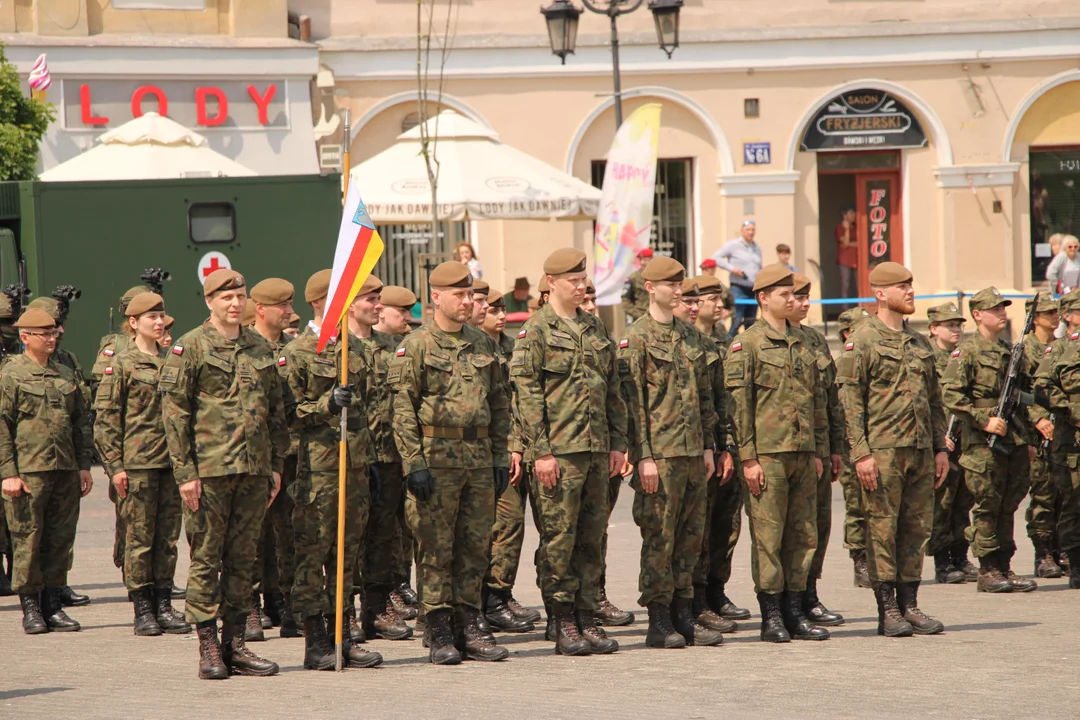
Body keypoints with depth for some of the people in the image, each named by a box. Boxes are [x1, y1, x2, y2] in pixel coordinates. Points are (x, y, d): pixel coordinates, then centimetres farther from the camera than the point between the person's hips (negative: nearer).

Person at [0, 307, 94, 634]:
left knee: (61, 538, 6)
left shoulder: (66, 375, 15)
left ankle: (53, 603, 14)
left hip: (66, 472, 5)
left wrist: (84, 465, 12)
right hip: (27, 472, -5)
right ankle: (30, 608, 4)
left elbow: (82, 423, 19)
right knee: (27, 540, -2)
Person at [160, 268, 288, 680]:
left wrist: (276, 464, 12)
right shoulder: (189, 348, -2)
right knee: (206, 559, -1)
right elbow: (174, 412, -5)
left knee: (242, 560, 7)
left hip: (254, 472, 5)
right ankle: (209, 648, 3)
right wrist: (185, 471, -10)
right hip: (209, 471, -5)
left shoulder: (260, 349, 13)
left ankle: (235, 644, 12)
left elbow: (276, 410, 18)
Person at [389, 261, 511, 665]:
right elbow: (402, 408, -8)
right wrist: (414, 462, -14)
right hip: (436, 460, -5)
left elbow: (499, 403, 18)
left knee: (475, 547, 7)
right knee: (435, 550, -2)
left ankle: (469, 629, 13)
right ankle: (439, 635, 2)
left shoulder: (481, 344, 13)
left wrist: (500, 457, 12)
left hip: (479, 461, 5)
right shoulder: (415, 346, -4)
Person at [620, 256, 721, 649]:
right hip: (660, 454, -7)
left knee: (690, 537, 9)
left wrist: (709, 446, 13)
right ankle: (659, 621, 1)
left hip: (694, 453, 7)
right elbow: (632, 400, -11)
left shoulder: (691, 336, 15)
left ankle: (684, 616, 14)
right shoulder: (636, 338, -6)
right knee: (659, 538, -4)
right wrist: (644, 456, -15)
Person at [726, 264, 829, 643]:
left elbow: (818, 400, 21)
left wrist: (818, 451, 14)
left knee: (803, 536, 7)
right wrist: (748, 457, -14)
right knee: (768, 537, -4)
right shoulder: (747, 343, -4)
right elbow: (738, 402, -9)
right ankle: (771, 616, 1)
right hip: (768, 454, -7)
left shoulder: (801, 345, 17)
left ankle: (794, 612, 12)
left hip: (803, 455, 7)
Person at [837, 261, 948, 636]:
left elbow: (934, 399, 21)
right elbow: (849, 400, -9)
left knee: (917, 529, 7)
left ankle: (910, 605, 14)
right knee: (882, 530, -3)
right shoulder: (862, 341, -4)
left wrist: (940, 447, 14)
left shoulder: (919, 342, 16)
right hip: (882, 451, -6)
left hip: (921, 451, 6)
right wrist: (861, 452, -16)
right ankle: (888, 611, 1)